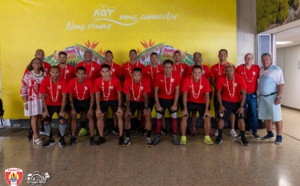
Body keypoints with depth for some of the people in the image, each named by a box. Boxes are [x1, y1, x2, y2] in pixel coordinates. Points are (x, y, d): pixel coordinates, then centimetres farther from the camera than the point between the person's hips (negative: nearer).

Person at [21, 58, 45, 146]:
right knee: (34, 117, 0)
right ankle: (36, 137, 7)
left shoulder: (44, 74, 4)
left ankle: (35, 134, 20)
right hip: (32, 99, -3)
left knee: (40, 116, 3)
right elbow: (23, 89, -4)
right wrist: (25, 102, -8)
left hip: (42, 99, 3)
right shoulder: (28, 75, -4)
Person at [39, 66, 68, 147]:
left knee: (62, 120, -19)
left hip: (60, 104, -1)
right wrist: (45, 110, -15)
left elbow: (64, 96, -17)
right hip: (49, 105, 1)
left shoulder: (63, 81, -19)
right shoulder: (45, 81, -17)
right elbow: (43, 96, -13)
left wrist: (62, 110, -20)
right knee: (46, 121, -10)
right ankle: (50, 139, 13)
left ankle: (62, 139, 3)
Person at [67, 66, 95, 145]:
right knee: (73, 117, -9)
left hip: (86, 100, 0)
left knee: (90, 116, -11)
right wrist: (72, 108, -11)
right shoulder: (71, 82, -24)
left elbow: (92, 96, -15)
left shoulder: (89, 81, -25)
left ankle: (92, 137, -3)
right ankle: (73, 137, 1)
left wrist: (91, 108, -16)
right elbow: (70, 96, -10)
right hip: (76, 101, 1)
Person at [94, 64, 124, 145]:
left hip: (114, 100, -1)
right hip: (103, 100, 1)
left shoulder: (116, 80, -24)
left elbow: (119, 94, -12)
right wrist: (98, 108, -11)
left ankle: (121, 136, 0)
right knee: (99, 116, -9)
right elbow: (97, 95, -9)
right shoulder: (97, 81, -20)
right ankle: (102, 137, 6)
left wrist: (120, 106, -13)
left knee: (120, 115, -13)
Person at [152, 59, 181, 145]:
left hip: (172, 99, 0)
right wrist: (157, 105, -11)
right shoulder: (158, 76, -17)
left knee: (174, 118, -2)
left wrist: (175, 104, -11)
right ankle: (157, 136, 16)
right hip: (161, 99, 0)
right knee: (158, 118, 2)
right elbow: (156, 91, -10)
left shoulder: (176, 75, -16)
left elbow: (177, 91, -10)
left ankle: (174, 137, 12)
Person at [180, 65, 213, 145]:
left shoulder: (205, 80, -21)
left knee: (207, 118, -11)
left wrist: (206, 110, -18)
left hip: (201, 102, 1)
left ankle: (207, 137, 10)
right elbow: (185, 95, -16)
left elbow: (207, 95, -16)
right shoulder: (187, 80, -22)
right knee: (184, 117, -16)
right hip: (190, 102, -1)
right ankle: (183, 137, 1)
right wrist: (185, 108, -18)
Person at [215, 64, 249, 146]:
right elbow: (218, 92, -7)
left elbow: (243, 93, -15)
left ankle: (243, 137, 11)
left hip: (237, 102, 0)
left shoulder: (240, 78, -21)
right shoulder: (221, 79, -18)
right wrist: (220, 105, -8)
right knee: (221, 118, -3)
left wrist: (241, 106, -16)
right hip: (225, 101, 1)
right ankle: (220, 136, 16)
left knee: (241, 118, -6)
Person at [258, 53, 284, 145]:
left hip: (272, 96, -6)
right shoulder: (260, 69, 9)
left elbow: (281, 84, -14)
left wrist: (278, 97, -19)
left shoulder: (276, 69, -10)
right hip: (262, 97, 6)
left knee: (276, 117, -2)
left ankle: (279, 136, 7)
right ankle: (269, 133, 29)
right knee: (265, 116, 14)